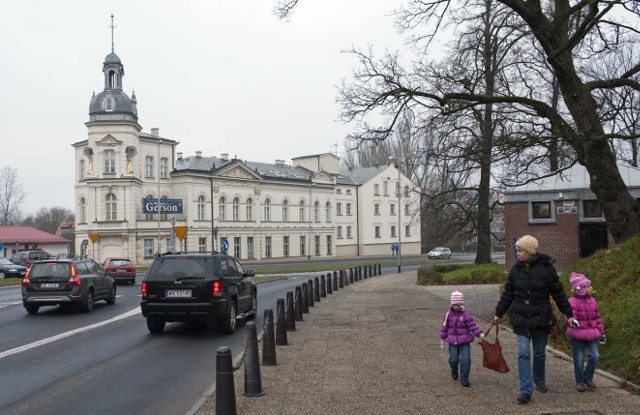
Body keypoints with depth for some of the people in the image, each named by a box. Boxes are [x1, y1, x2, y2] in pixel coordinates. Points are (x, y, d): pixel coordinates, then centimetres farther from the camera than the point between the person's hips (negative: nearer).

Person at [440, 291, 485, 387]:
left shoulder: (466, 315, -8)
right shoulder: (449, 314, 0)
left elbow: (473, 326, -10)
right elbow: (445, 327, 8)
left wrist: (480, 334, -24)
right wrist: (442, 340, 11)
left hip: (464, 341, -1)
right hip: (453, 341, 1)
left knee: (466, 359, -11)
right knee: (453, 359, -1)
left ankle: (464, 379, 2)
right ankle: (454, 371, 34)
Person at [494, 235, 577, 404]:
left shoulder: (546, 268, -9)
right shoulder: (516, 269, -1)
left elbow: (558, 293, -2)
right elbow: (508, 293, 9)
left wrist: (568, 314, 1)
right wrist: (499, 313, 13)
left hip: (541, 319, -1)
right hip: (521, 319, 1)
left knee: (539, 353, 14)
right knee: (523, 354, -6)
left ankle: (539, 381, 37)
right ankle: (526, 390, -5)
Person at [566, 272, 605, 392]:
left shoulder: (592, 301, 7)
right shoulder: (573, 302, -14)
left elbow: (597, 317, 15)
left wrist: (601, 332, 17)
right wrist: (572, 321, -47)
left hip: (591, 335, 5)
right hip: (577, 336, -5)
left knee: (595, 356, -2)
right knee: (579, 359, 4)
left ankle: (588, 377, 20)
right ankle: (580, 382, 18)